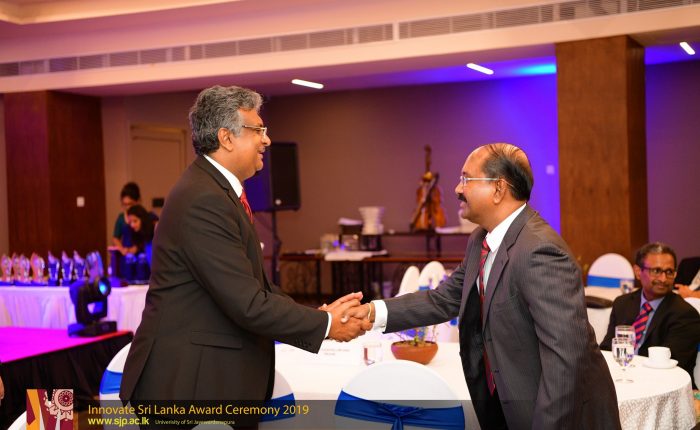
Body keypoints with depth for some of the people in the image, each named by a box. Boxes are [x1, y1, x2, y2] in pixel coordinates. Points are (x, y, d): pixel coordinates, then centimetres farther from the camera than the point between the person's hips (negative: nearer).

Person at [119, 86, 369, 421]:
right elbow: (247, 304, -23)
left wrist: (318, 315, 1)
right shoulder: (204, 201, -21)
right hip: (185, 382, -10)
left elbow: (255, 286, 10)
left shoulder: (216, 190, 12)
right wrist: (325, 325, -12)